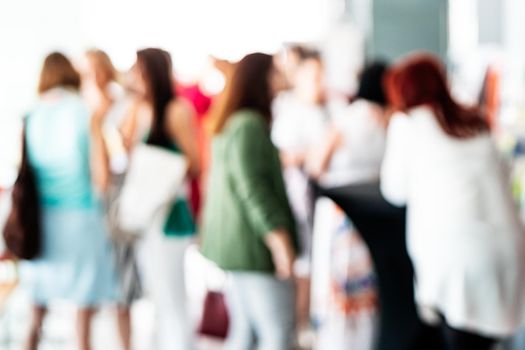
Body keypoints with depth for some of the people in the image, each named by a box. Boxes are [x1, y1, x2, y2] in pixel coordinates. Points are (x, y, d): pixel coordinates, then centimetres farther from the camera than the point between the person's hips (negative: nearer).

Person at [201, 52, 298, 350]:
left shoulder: (228, 124, 15)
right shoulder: (251, 125, -16)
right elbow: (254, 189, -21)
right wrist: (281, 242, -20)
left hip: (234, 245, 10)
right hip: (254, 246, -10)